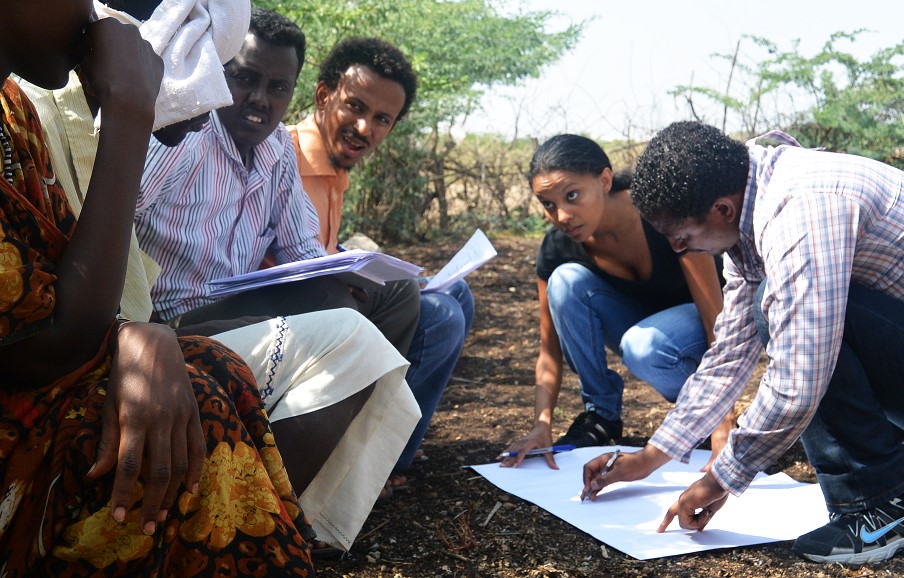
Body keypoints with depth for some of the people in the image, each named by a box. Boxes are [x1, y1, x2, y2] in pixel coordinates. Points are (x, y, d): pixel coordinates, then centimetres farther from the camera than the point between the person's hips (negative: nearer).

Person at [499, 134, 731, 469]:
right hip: (641, 319, 4)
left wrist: (723, 429, -38)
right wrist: (542, 424, -31)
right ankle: (601, 414, -11)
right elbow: (550, 350, -13)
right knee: (566, 280, -26)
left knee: (642, 347, -38)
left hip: (697, 320, -4)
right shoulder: (558, 248, -19)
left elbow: (717, 319, -31)